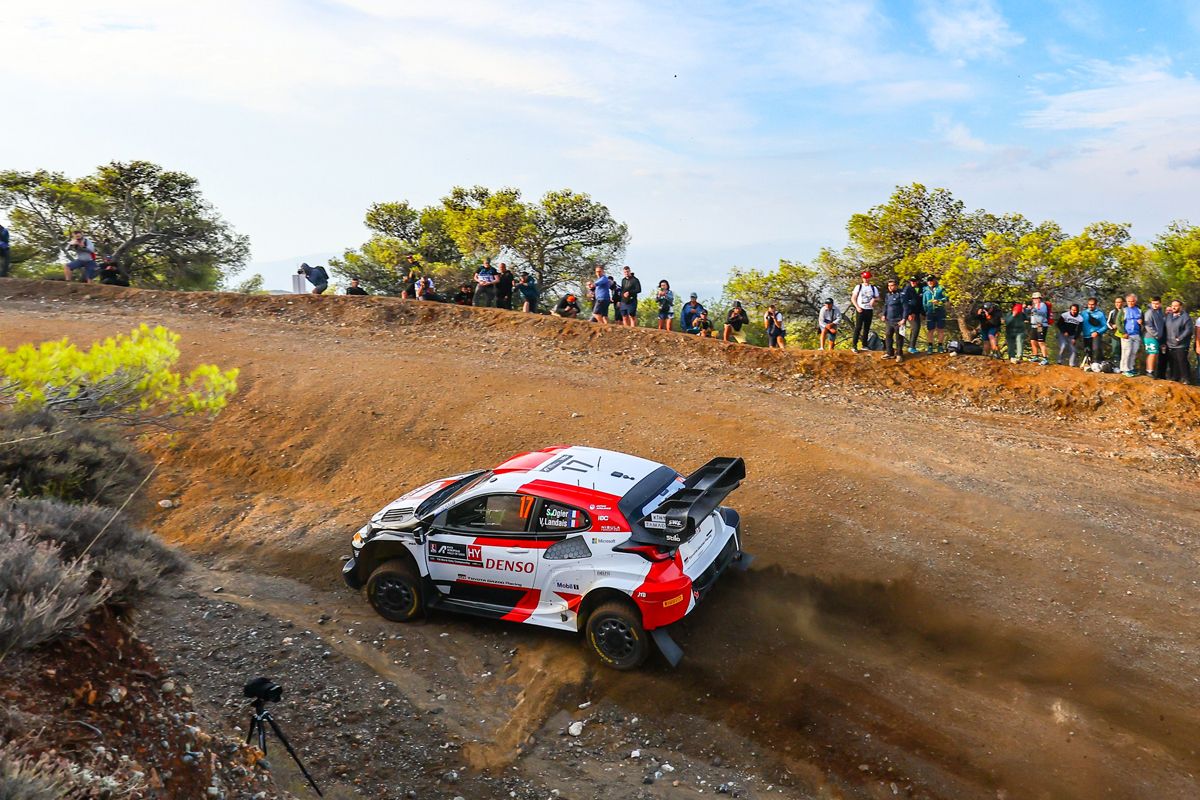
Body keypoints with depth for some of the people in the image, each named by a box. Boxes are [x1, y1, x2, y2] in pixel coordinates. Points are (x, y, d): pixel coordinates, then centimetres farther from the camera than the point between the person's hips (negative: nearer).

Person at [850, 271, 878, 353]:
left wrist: (874, 299, -10)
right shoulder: (858, 287, 2)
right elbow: (853, 298, 1)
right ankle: (854, 345, -10)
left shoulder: (873, 288, 10)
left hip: (869, 310, 3)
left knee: (867, 328, 7)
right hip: (861, 309, -3)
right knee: (858, 327, -9)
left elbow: (877, 297, 13)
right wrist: (857, 307, -11)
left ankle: (864, 345, 15)